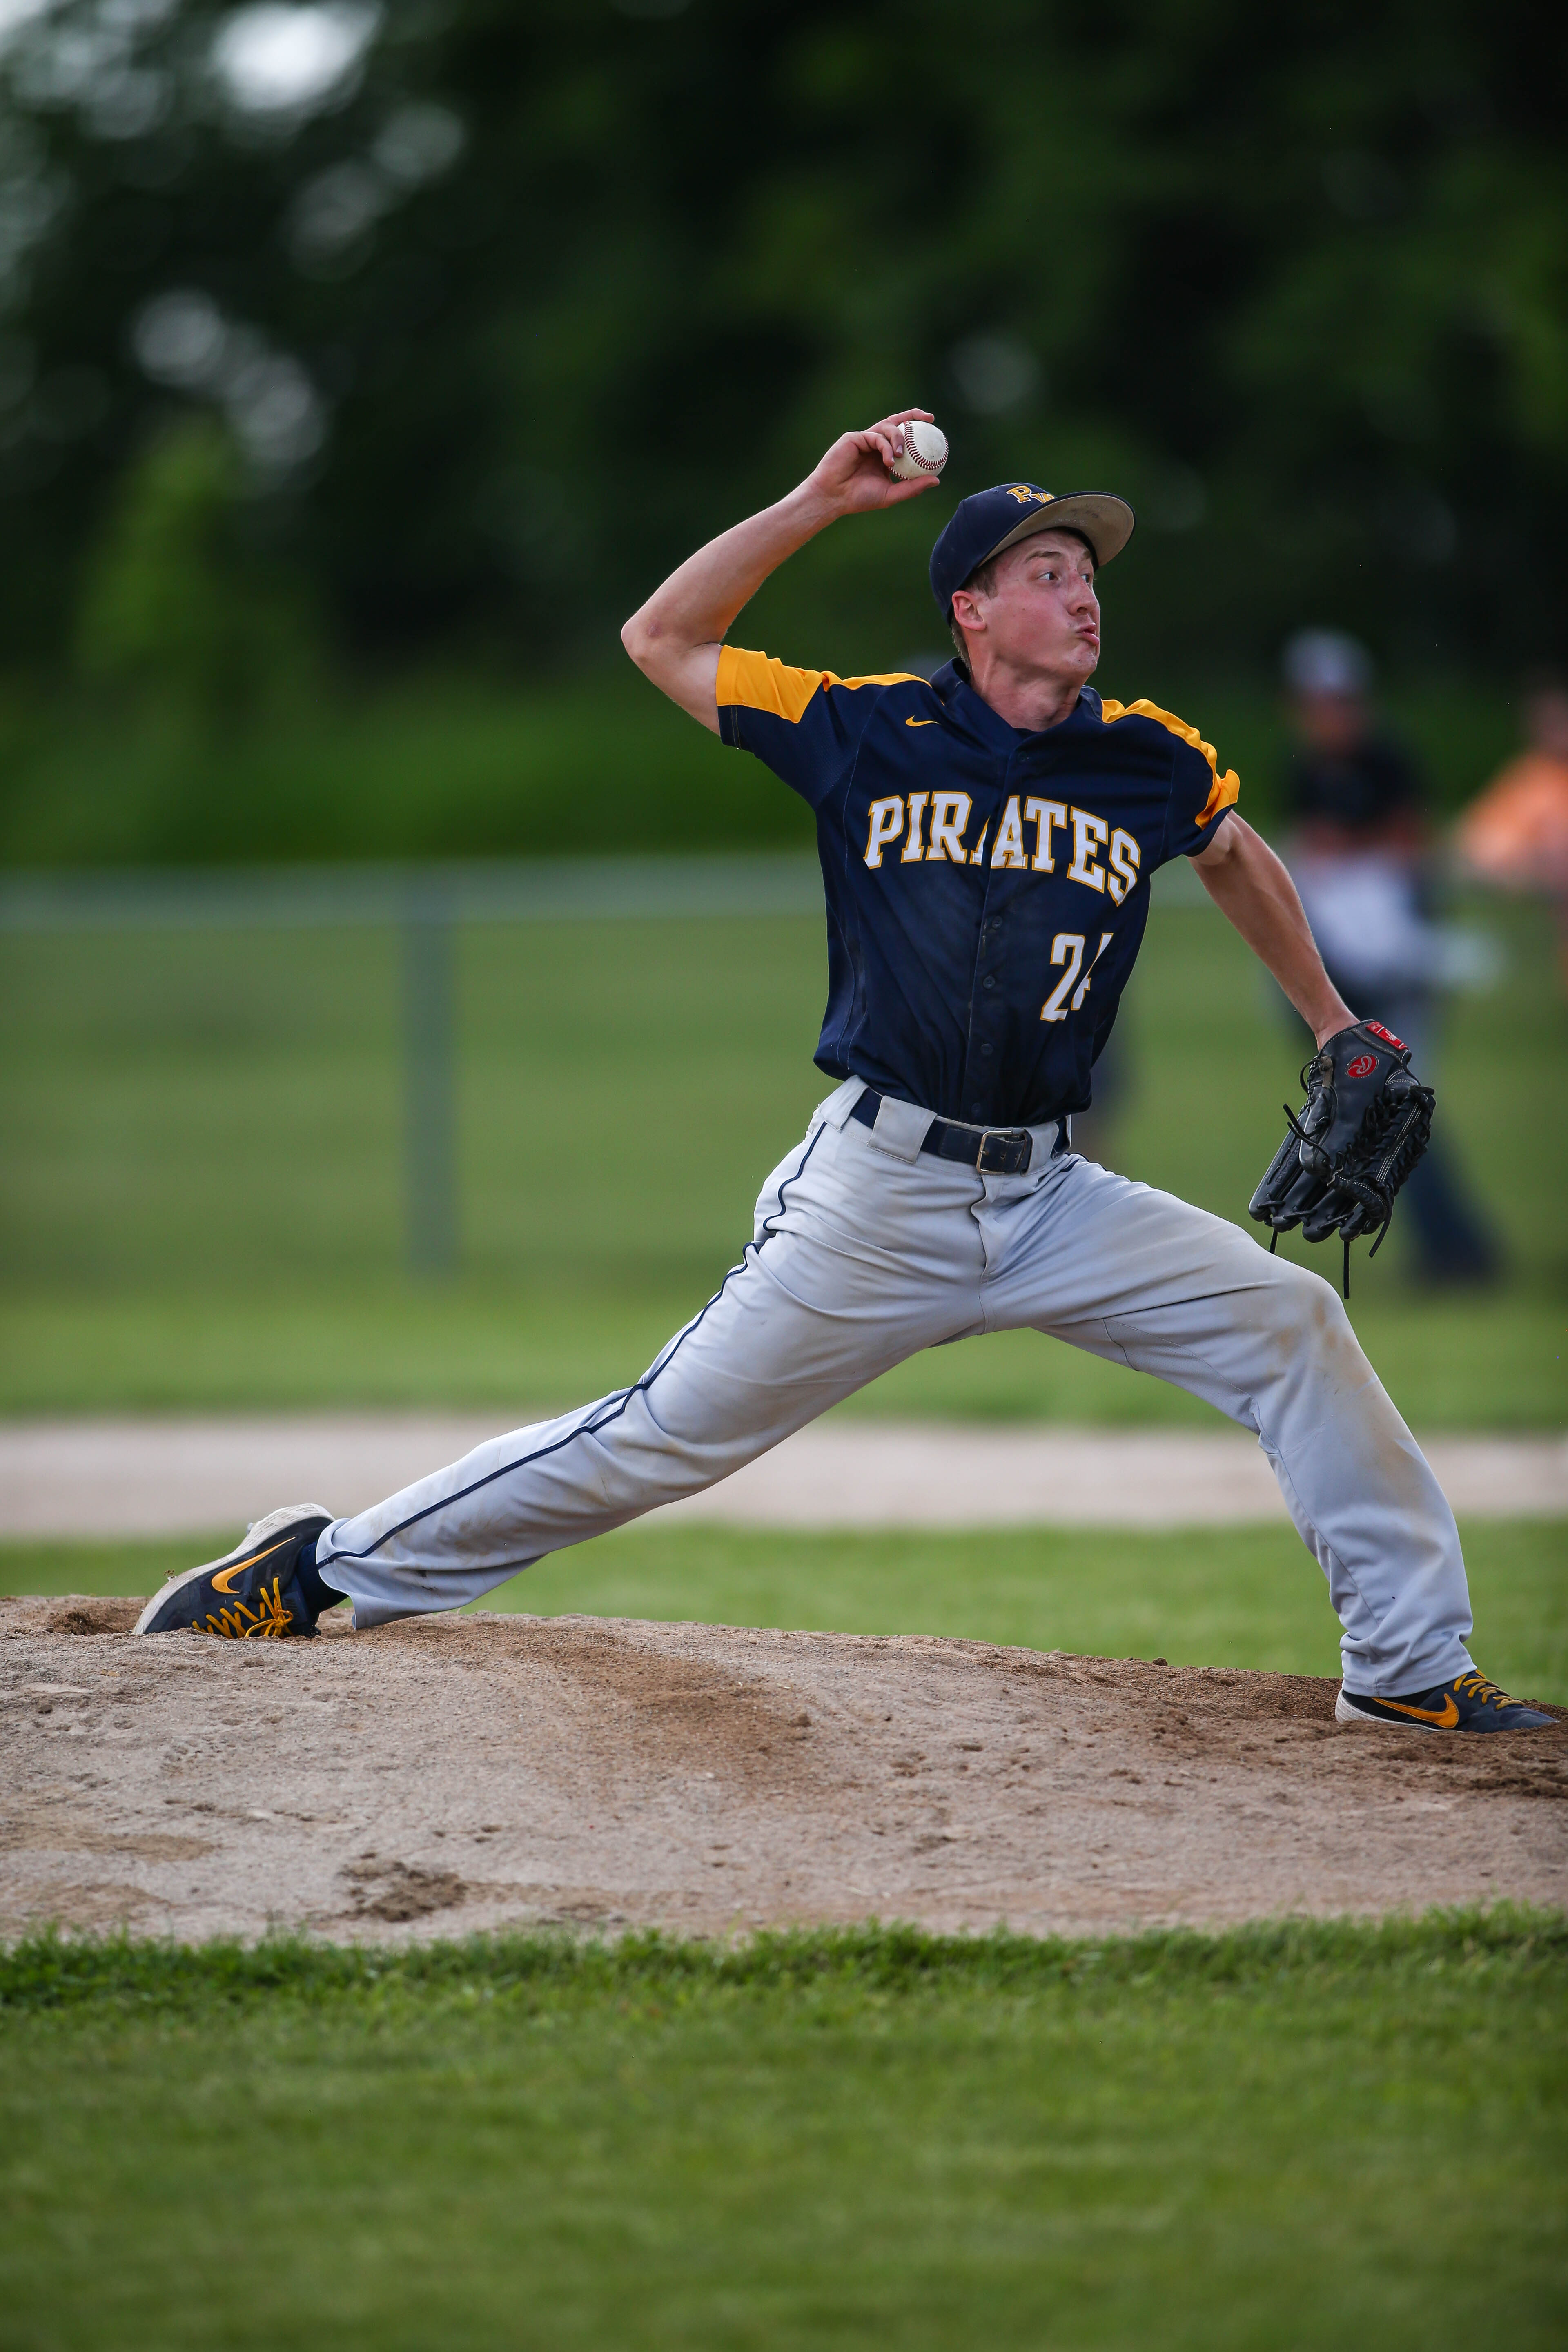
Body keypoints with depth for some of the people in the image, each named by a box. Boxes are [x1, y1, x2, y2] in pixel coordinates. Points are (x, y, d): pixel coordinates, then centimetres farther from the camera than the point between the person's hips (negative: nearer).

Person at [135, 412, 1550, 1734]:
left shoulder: (1151, 763, 4)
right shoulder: (872, 734, -2)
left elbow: (1237, 859, 27)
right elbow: (661, 640, 3)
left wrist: (1334, 1026, 28)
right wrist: (821, 501, -4)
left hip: (1051, 1199, 3)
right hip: (874, 1199, -3)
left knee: (1289, 1327, -9)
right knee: (664, 1438, -5)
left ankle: (1409, 1665, 0)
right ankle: (326, 1568, 6)